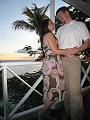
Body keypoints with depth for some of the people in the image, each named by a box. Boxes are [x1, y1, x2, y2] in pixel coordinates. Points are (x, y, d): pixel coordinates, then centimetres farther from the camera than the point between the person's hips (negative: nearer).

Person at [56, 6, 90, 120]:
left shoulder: (80, 25, 10)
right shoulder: (60, 29, 25)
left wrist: (78, 49, -16)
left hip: (72, 59, -5)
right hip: (60, 59, 5)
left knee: (74, 90, -11)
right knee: (66, 88, 9)